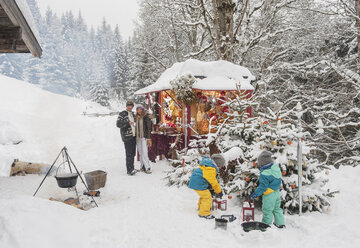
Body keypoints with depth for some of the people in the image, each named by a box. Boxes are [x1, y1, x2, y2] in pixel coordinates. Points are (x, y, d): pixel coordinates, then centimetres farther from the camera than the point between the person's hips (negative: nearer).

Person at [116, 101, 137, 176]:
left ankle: (131, 168, 21)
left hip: (133, 136, 8)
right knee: (129, 154, -9)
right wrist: (128, 123, -22)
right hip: (127, 137, -7)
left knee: (132, 153, 11)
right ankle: (130, 170, -5)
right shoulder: (122, 114, -6)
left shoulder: (132, 114, 16)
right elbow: (118, 124, -14)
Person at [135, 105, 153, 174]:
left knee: (144, 152, -11)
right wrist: (136, 138, 17)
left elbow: (149, 128, -9)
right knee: (140, 153, 8)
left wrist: (149, 139, -14)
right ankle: (143, 167, 15)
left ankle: (148, 168, -8)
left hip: (144, 137, -6)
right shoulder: (136, 118, 11)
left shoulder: (146, 117, -6)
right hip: (138, 138, 6)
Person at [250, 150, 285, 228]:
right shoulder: (276, 168, -1)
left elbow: (263, 186, -23)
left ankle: (267, 224, 18)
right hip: (277, 192, 9)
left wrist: (255, 194, -15)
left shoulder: (264, 174, -26)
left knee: (267, 210, 6)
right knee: (277, 208, 22)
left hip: (269, 195, -8)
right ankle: (280, 223, 29)